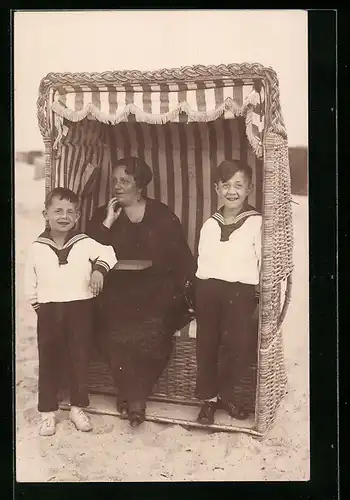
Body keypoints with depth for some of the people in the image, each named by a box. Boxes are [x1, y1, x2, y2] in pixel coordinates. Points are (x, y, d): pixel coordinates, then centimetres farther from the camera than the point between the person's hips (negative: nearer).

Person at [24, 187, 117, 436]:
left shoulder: (86, 244, -2)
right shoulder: (37, 248, 0)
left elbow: (107, 253, -8)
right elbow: (31, 282, 7)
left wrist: (100, 268, -26)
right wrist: (37, 304, 4)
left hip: (80, 307, 0)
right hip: (49, 310, 0)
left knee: (79, 359, 9)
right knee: (49, 360, 7)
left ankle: (78, 407, 25)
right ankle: (48, 411, 21)